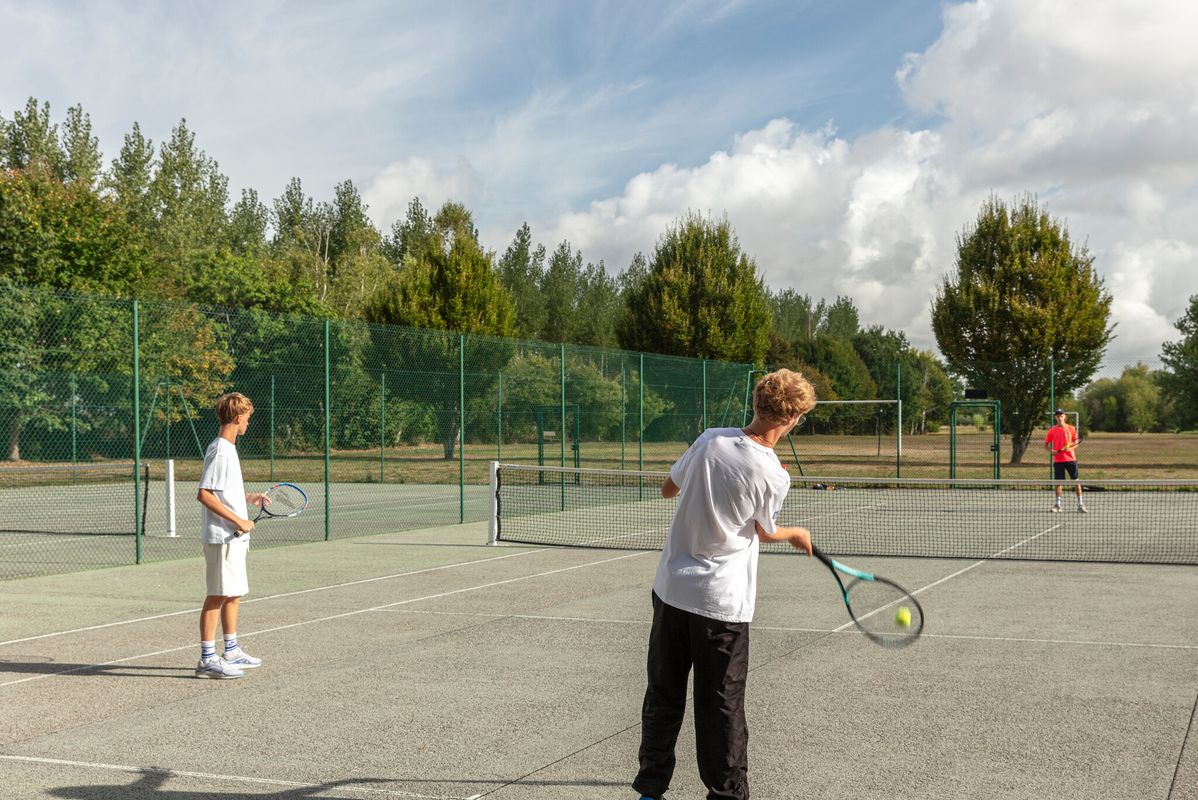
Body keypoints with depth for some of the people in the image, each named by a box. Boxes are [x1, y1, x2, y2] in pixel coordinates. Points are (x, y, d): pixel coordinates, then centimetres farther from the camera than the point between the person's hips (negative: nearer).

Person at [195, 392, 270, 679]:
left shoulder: (227, 449, 15)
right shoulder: (220, 451, -16)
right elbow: (204, 494, -23)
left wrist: (249, 497, 17)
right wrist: (238, 520, -22)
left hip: (234, 537, 10)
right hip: (221, 536, -10)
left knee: (233, 594, 16)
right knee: (217, 596, -5)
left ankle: (232, 652, 27)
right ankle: (207, 660, -1)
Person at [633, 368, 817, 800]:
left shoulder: (709, 439, -6)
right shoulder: (774, 476, -16)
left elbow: (668, 488, 9)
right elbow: (764, 532, 3)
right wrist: (797, 535, 23)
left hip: (671, 588, 5)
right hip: (722, 603, -5)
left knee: (663, 696, 15)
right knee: (721, 706, 9)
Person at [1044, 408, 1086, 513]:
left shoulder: (1071, 429, 3)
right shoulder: (1052, 431, 4)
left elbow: (1076, 443, 6)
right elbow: (1046, 444, 9)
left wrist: (1070, 448, -15)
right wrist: (1051, 451, -11)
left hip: (1070, 458, 0)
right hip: (1058, 460, 0)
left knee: (1076, 481, -2)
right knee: (1058, 482, 2)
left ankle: (1080, 504, 4)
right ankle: (1057, 505, 9)